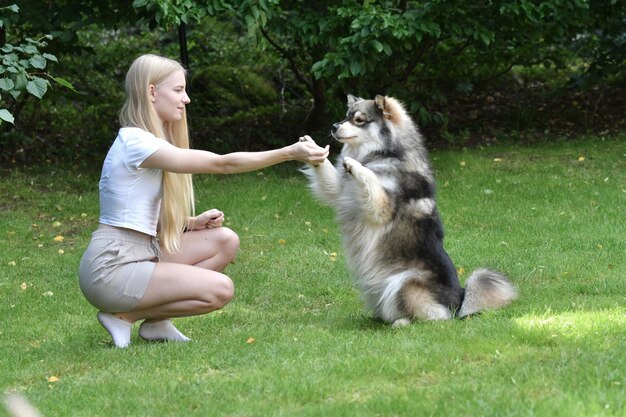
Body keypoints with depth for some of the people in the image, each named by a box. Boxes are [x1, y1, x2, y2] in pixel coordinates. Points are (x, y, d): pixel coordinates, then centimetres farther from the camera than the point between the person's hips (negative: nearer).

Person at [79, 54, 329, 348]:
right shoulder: (135, 142, -17)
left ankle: (156, 321, 5)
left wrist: (192, 223, -2)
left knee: (225, 241, 1)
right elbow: (222, 163, -19)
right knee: (219, 289, -16)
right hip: (111, 267, -10)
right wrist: (289, 153, -18)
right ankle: (123, 316, -3)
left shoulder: (149, 141, 14)